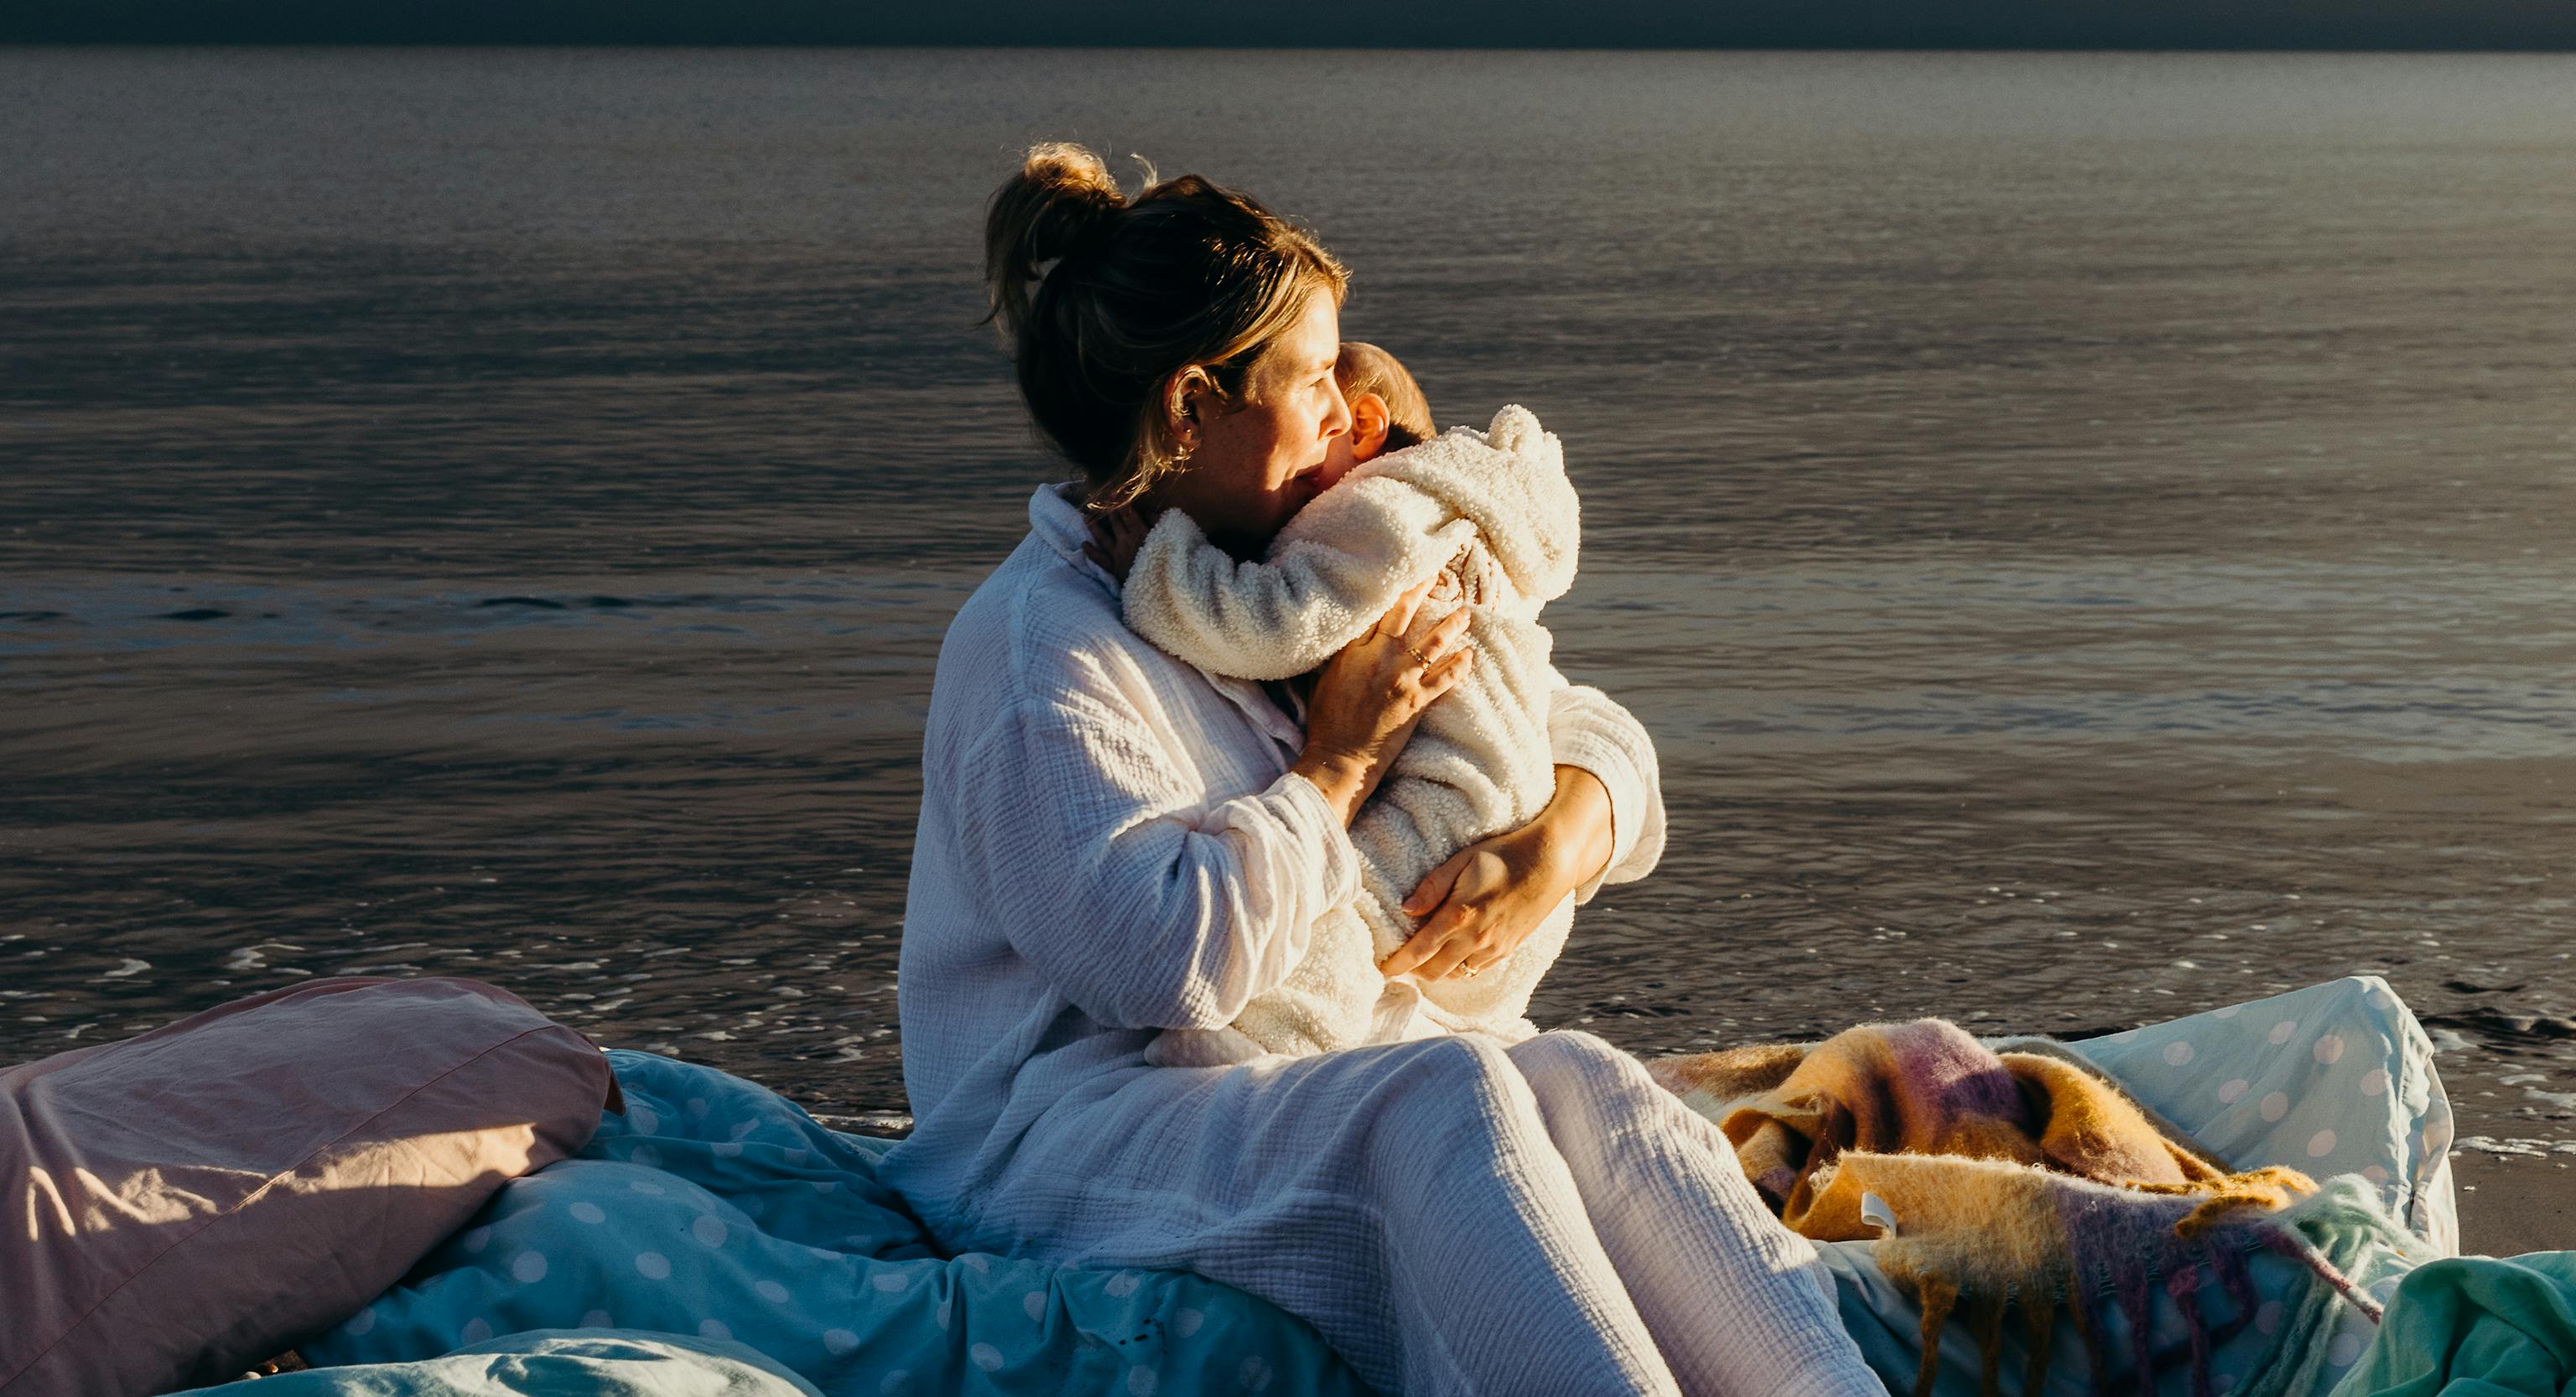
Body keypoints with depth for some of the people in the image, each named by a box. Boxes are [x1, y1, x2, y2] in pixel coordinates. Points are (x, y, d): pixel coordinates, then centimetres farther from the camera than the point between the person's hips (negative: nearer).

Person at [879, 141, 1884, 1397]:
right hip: (1067, 1130, -7)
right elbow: (1174, 953, -23)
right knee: (1449, 1095, -34)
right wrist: (1342, 759, -9)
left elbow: (1592, 735, 20)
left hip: (1295, 1092, 7)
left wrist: (1553, 848, -5)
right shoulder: (1039, 646, -9)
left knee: (1577, 1080, -24)